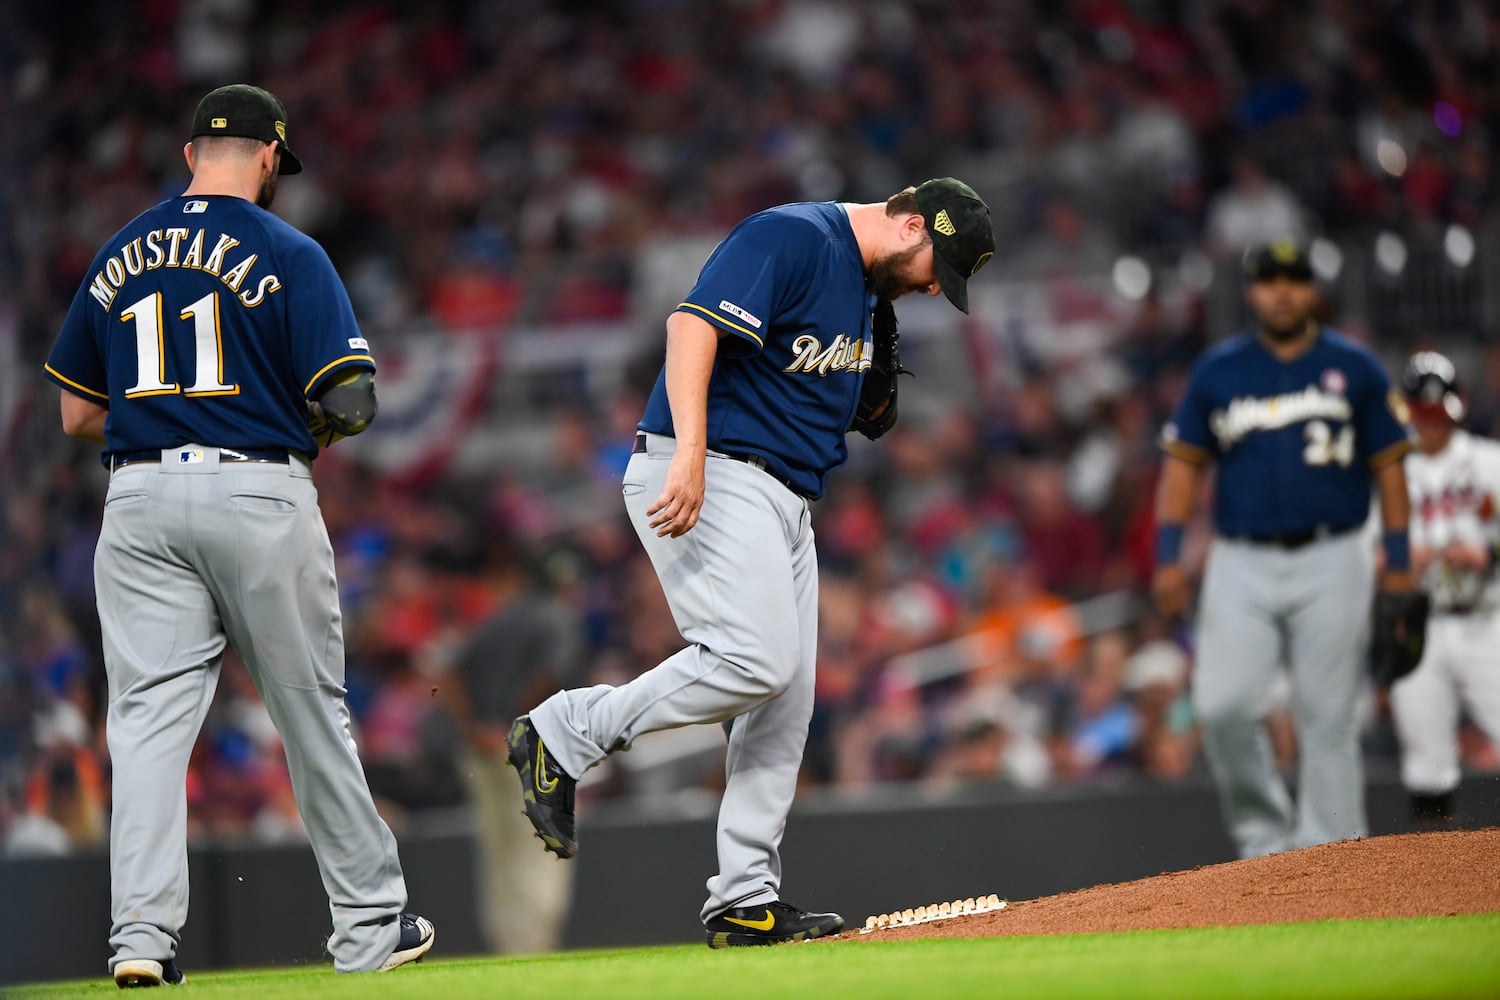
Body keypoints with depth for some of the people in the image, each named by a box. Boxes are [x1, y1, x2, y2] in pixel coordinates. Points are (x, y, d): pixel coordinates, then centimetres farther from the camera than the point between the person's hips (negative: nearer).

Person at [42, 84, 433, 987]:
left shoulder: (119, 259, 11)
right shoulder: (289, 256, -3)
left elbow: (79, 415, 14)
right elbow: (350, 402, -10)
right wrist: (314, 428, 12)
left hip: (141, 501, 3)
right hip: (262, 495, -3)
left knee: (150, 716, 0)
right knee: (311, 710, 8)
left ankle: (143, 930, -13)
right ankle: (369, 923, 16)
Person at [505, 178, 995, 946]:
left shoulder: (866, 279, 18)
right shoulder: (790, 238, -12)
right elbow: (693, 324, -25)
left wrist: (875, 375, 6)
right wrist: (691, 454, -36)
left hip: (784, 500, 10)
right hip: (710, 479, -10)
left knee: (786, 705, 5)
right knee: (756, 661, -23)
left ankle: (745, 902, 8)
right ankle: (564, 733, -9)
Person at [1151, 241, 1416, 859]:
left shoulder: (1353, 369, 6)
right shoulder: (1217, 372, 8)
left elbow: (1388, 464, 8)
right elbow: (1183, 463, 10)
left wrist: (1399, 562, 2)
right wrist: (1169, 558, 0)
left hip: (1331, 563, -1)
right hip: (1241, 565, 1)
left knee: (1327, 717, -3)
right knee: (1223, 705, -14)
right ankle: (1263, 835, 5)